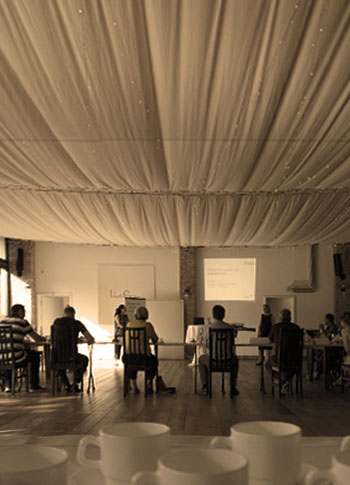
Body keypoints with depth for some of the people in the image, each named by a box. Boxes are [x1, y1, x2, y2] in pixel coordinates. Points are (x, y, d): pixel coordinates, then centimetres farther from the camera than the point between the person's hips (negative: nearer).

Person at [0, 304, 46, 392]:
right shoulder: (23, 323, -3)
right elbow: (37, 338, 3)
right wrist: (43, 339, 27)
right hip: (17, 357, -5)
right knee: (35, 355, 22)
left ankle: (8, 384, 31)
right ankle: (34, 385, 28)